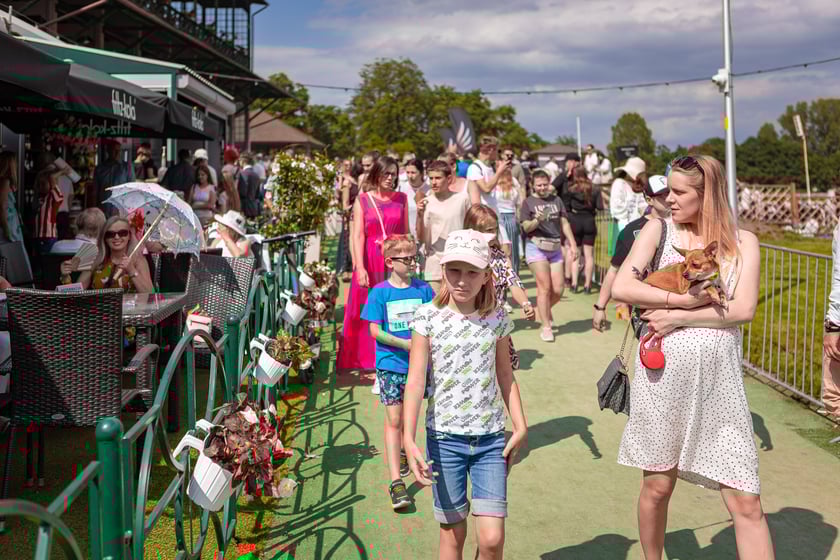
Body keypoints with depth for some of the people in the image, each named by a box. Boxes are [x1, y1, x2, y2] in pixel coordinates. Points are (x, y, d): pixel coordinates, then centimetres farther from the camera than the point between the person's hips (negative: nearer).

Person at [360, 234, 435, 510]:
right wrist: (404, 343, -19)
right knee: (393, 420, -5)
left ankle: (404, 451, 47)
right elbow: (374, 330, -8)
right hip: (390, 364, -3)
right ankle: (396, 481, -5)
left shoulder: (423, 289, 2)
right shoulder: (379, 293, -5)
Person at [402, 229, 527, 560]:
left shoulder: (497, 319, 1)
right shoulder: (428, 318, -6)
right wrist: (409, 439, -17)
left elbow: (506, 377, 10)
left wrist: (520, 426, 4)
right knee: (453, 532, 9)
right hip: (444, 438, -1)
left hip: (490, 438, 1)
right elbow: (416, 380, -10)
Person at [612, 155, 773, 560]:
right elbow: (621, 288, -9)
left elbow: (743, 309, -9)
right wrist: (686, 299, -13)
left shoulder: (742, 241, 3)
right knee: (657, 486, 13)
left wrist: (677, 318, -13)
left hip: (718, 379, 0)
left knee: (746, 502, 0)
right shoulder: (659, 229, 2)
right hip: (663, 374, 0)